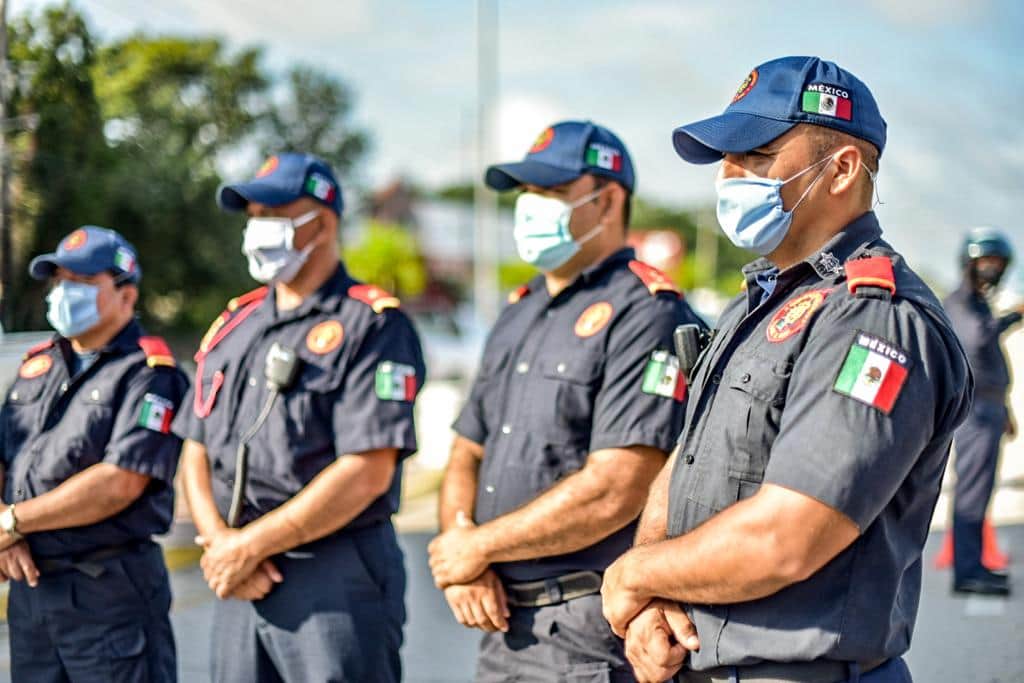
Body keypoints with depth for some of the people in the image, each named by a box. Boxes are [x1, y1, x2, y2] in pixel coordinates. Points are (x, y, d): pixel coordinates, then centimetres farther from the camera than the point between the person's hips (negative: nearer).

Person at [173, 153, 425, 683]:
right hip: (239, 582, 6)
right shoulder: (234, 325, 16)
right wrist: (218, 543, -5)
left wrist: (249, 545, -13)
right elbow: (195, 453, 14)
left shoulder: (371, 326, -7)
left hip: (336, 580, -6)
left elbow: (367, 474, -16)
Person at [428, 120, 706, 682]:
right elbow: (467, 455, 17)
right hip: (503, 621, 8)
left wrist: (479, 546, -11)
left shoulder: (646, 314, -12)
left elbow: (616, 491, -20)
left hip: (590, 634, -8)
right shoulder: (518, 313, 16)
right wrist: (461, 565, -2)